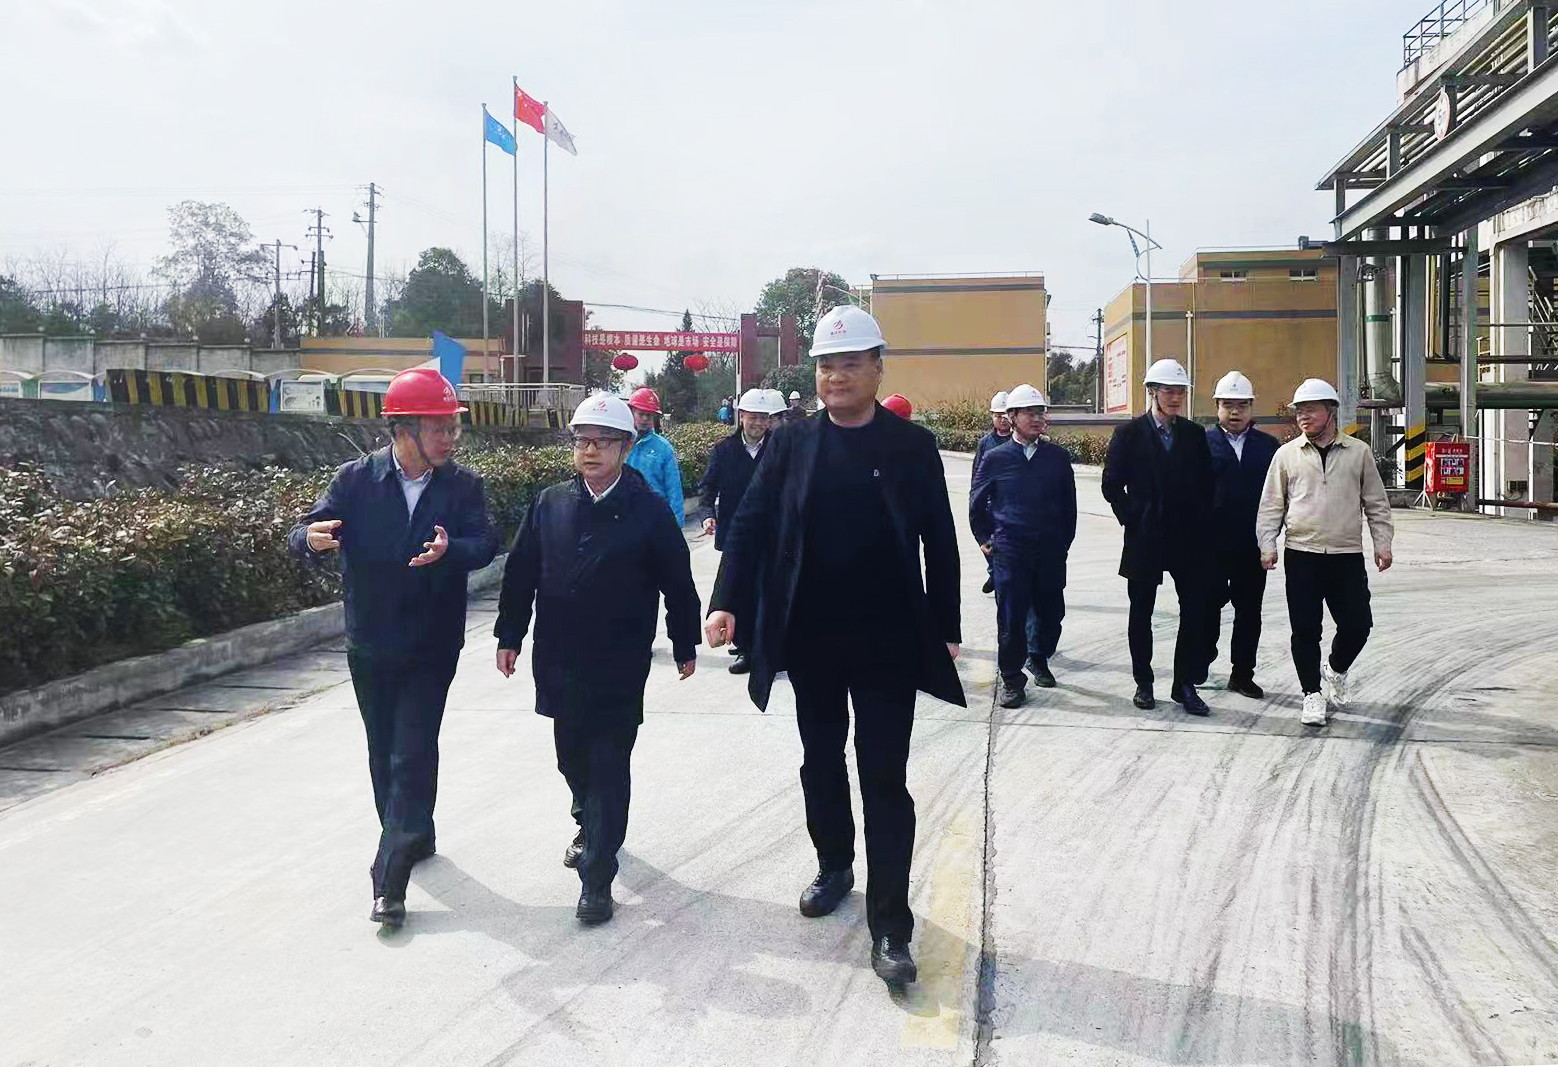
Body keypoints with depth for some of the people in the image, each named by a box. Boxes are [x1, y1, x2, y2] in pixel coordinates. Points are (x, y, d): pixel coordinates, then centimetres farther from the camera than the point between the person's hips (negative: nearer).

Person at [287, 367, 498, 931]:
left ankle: (390, 879, -3)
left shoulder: (462, 486, -6)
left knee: (413, 756, -8)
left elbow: (486, 542, -18)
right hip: (369, 645, 2)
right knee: (385, 753, 16)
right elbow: (307, 533, -11)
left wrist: (451, 550, -40)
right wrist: (312, 538, -36)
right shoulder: (357, 480, -6)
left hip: (431, 647, -2)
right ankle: (414, 837, 39)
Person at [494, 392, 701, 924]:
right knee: (572, 756, 18)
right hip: (559, 660, 4)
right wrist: (509, 636, 8)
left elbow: (677, 582, -1)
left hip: (620, 665, -4)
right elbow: (521, 572, 8)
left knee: (609, 765, -1)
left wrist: (684, 646, 4)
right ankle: (591, 827, 45)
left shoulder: (647, 510, -8)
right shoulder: (550, 504, 3)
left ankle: (597, 875, 5)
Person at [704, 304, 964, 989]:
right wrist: (727, 601, -12)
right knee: (821, 764, 17)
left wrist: (946, 627, -1)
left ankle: (890, 929, 3)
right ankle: (834, 867, 40)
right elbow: (750, 524, 0)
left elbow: (940, 542, 1)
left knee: (885, 780, -2)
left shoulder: (913, 446, -1)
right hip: (811, 639, 3)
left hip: (889, 642, -2)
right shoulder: (792, 444, 3)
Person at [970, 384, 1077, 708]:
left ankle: (1038, 658, 35)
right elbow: (977, 502, 10)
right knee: (1011, 618, -3)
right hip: (1010, 552, -2)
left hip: (1051, 552, 2)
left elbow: (1068, 503, 12)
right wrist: (984, 539, 9)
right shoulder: (996, 458, -1)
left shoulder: (1058, 457, 4)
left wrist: (1064, 541, 11)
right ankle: (1011, 679, 10)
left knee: (1050, 613, 10)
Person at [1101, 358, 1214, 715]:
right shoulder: (1129, 433, -2)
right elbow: (1112, 485, -2)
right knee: (1141, 613, 7)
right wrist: (1133, 521, -6)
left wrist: (1200, 523, 1)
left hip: (1188, 538, 3)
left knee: (1195, 611, -1)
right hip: (1145, 538, -2)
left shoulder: (1194, 434, 7)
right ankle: (1143, 683, 18)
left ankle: (1185, 685, 8)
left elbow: (1206, 485, 10)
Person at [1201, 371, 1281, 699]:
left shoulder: (1268, 445, 9)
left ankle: (1242, 674, 17)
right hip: (1212, 543, -3)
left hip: (1253, 544, 3)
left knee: (1249, 610, 8)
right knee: (1209, 604, 4)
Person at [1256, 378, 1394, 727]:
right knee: (1305, 630, -1)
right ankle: (1313, 693, 13)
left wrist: (1382, 543, 4)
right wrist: (1268, 544, -1)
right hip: (1302, 555, 0)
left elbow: (1376, 503, 11)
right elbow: (1271, 504, 8)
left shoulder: (1359, 452, 6)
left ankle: (1335, 669, 29)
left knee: (1357, 625, 0)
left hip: (1347, 555, 0)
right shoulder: (1287, 454, 6)